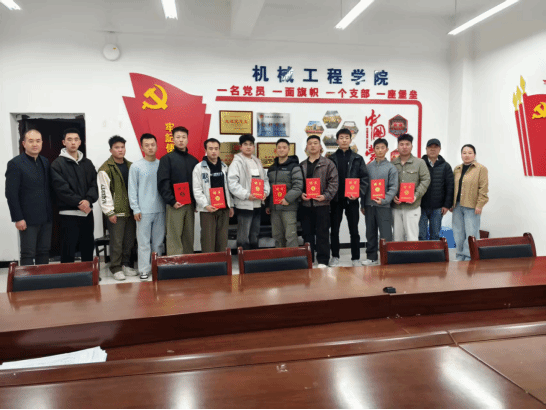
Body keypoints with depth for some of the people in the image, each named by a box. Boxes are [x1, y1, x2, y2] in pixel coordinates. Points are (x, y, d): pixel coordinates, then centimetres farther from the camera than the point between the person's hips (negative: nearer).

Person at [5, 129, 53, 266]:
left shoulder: (45, 162, 11)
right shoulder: (15, 164, -6)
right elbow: (11, 194, -9)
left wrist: (51, 212, 9)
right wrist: (18, 218, -13)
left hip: (46, 218, 5)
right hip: (28, 219, -5)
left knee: (44, 253, 10)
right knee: (28, 255, 1)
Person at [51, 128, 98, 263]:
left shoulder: (87, 163, 12)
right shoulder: (58, 164, -1)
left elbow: (94, 185, 4)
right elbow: (61, 188, -11)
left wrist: (88, 200, -14)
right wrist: (79, 202, -18)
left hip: (87, 212, 5)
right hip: (69, 214, -4)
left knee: (88, 248, 13)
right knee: (68, 251, -2)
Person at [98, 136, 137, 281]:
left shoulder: (130, 166, 13)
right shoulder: (106, 169, -6)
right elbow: (104, 192, -10)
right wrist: (109, 212, -13)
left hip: (130, 211, 6)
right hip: (116, 213, -6)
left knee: (129, 241, 11)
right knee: (117, 242, -1)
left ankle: (126, 265, 25)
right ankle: (116, 268, 12)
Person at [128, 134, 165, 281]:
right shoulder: (136, 167, 0)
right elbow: (132, 190, -1)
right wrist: (135, 209, -7)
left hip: (160, 209, 3)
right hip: (144, 210, -3)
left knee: (159, 241, 11)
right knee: (144, 241, 0)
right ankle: (144, 270, 7)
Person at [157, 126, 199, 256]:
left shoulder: (193, 160, 14)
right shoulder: (167, 159, 1)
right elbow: (163, 183, -7)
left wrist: (197, 201, 3)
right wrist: (172, 201, -15)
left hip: (190, 204, 4)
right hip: (175, 204, -4)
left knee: (189, 236, 8)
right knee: (174, 236, -4)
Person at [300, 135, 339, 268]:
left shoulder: (328, 164, 1)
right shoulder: (302, 166, 13)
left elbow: (334, 182, -5)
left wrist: (325, 196, -15)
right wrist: (300, 194, -5)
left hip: (322, 203, -4)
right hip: (306, 204, 4)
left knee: (322, 233, 0)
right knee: (307, 232, 10)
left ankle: (323, 260, 8)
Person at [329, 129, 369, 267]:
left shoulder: (358, 159, 5)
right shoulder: (331, 159, 4)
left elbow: (365, 178, 1)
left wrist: (359, 193, -13)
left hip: (352, 200, 0)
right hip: (335, 199, 0)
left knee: (354, 230, 6)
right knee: (334, 229, 8)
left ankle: (356, 258, 15)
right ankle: (335, 257, 20)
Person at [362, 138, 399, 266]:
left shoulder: (391, 168, 0)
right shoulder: (369, 167, 9)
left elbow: (394, 187, -5)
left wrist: (384, 200, -18)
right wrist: (363, 204, 11)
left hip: (384, 205, -4)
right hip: (369, 204, 4)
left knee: (385, 234, -5)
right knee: (370, 233, 11)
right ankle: (372, 257, 22)